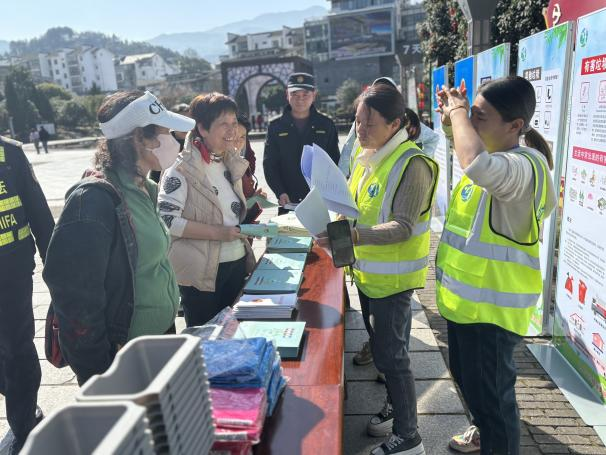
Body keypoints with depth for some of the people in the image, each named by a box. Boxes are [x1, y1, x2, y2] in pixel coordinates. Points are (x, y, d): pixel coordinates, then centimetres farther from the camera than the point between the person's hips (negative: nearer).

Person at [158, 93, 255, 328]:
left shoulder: (231, 163, 10)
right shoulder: (183, 170, -15)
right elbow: (166, 219, -22)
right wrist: (217, 233, -23)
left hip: (237, 263, 7)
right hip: (201, 271, -7)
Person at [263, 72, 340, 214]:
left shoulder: (326, 124, 6)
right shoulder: (276, 126, 5)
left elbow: (334, 162, 7)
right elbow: (269, 164, 2)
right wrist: (280, 193, -13)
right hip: (288, 202, 0)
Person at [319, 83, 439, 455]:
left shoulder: (412, 164, -20)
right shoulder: (367, 155, 4)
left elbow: (403, 228, -26)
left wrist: (353, 235, -37)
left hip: (393, 277, -8)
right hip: (368, 271, 8)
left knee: (390, 354, 2)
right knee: (382, 348, 21)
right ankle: (396, 405, 43)